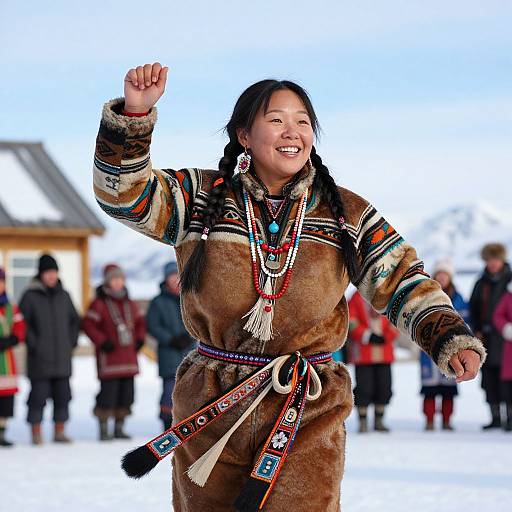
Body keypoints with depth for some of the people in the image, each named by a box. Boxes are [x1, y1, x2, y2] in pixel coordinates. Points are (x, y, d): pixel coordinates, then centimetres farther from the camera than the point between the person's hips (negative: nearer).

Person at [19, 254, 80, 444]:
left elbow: (74, 320, 22)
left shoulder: (63, 296, 11)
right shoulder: (30, 296, -3)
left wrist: (71, 342, 11)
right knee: (38, 394, -5)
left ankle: (60, 432, 15)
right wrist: (33, 344, -11)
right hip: (39, 357, -5)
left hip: (62, 357, 5)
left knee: (63, 394, 6)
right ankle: (36, 433, 3)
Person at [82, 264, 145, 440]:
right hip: (109, 357, -6)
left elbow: (139, 322, 27)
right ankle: (103, 430, -2)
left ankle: (119, 428, 16)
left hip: (128, 356, 6)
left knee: (127, 393, 7)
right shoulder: (100, 304, -5)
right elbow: (87, 324, -10)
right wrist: (102, 341, -15)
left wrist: (139, 339, 12)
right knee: (108, 392, -9)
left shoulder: (129, 304, 14)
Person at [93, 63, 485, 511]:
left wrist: (451, 337, -8)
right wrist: (134, 116, -21)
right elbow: (125, 195, -7)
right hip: (208, 408, 1)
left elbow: (403, 280, 6)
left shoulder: (347, 215, 4)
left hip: (309, 414, 0)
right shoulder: (202, 198, 1)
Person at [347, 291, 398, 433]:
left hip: (384, 352, 4)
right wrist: (368, 336, -14)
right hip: (363, 353, -4)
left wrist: (385, 337, -9)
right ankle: (363, 422, 4)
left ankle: (379, 421, 16)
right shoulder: (356, 299, 1)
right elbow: (351, 323, -5)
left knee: (384, 388, 5)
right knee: (364, 388, -4)